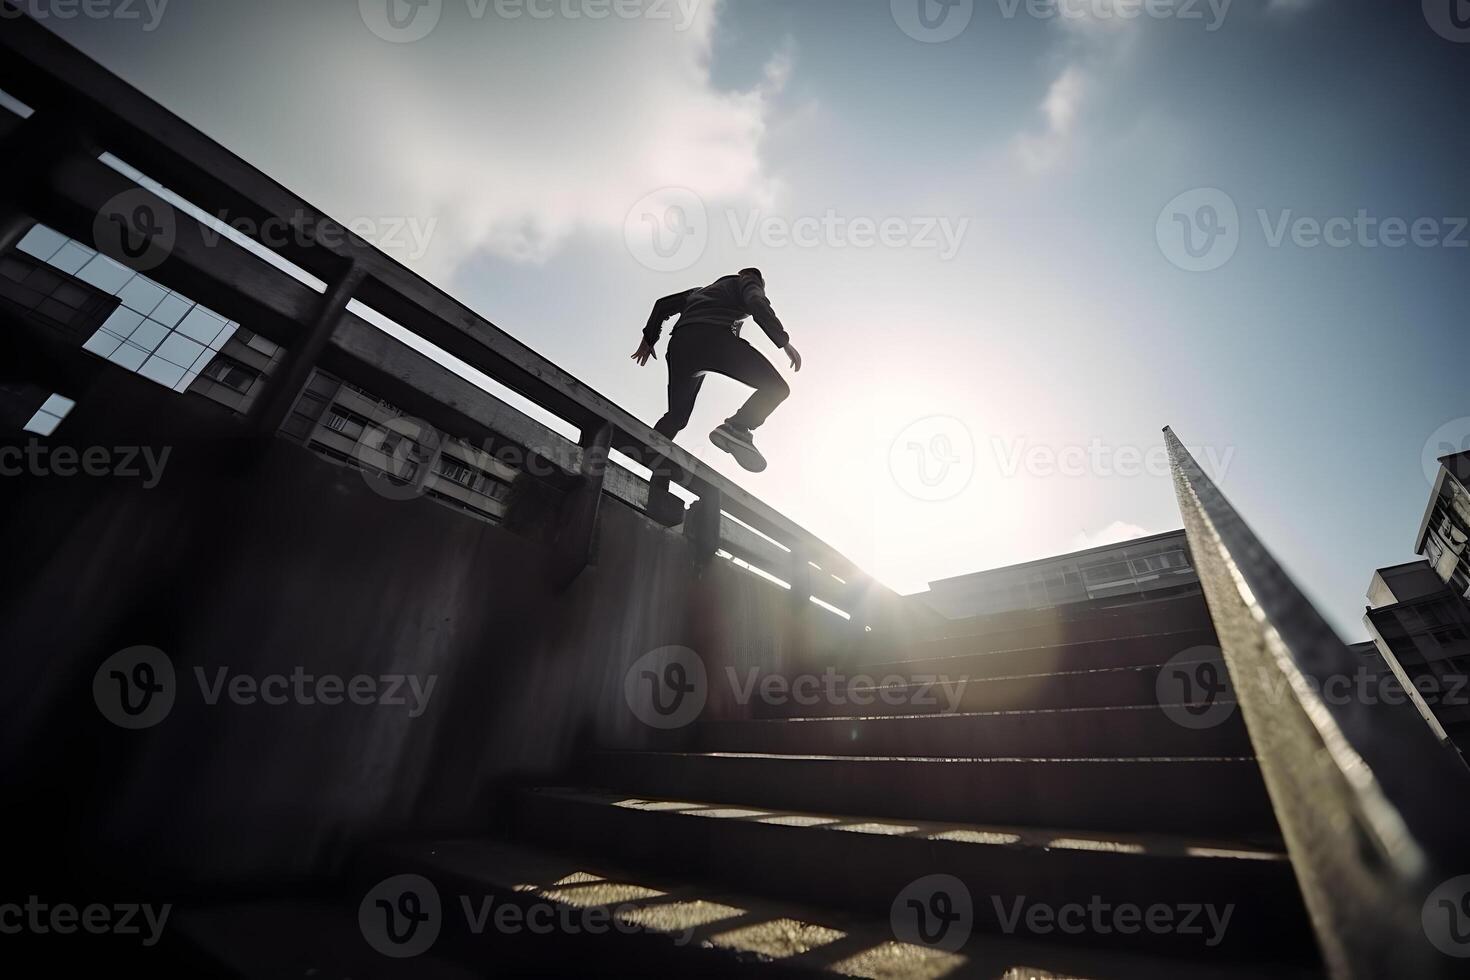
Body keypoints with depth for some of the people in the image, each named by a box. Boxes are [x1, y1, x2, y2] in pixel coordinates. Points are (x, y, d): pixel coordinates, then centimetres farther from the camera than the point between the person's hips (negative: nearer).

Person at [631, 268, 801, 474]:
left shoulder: (700, 291, 43)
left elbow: (663, 304, 36)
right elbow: (758, 305, 2)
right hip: (715, 337, -6)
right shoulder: (748, 281, 25)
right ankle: (736, 427, -27)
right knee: (777, 387, -5)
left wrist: (649, 339, 37)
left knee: (676, 416, 15)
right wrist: (784, 342, -3)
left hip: (680, 344, 6)